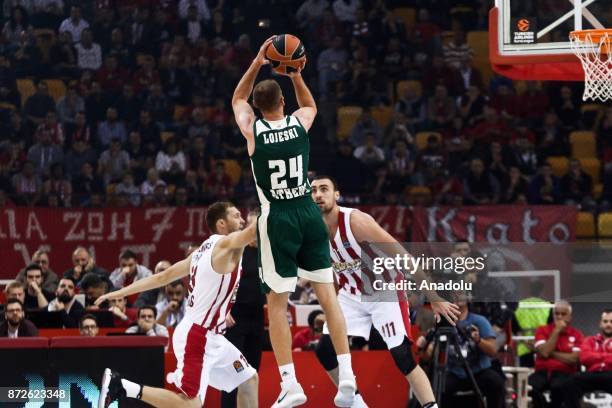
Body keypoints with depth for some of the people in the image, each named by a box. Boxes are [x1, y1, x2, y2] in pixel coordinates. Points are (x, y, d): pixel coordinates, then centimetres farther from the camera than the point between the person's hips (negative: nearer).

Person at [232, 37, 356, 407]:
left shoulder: (252, 130, -6)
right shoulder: (300, 122, -1)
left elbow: (238, 100, 18)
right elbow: (311, 104, 26)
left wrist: (256, 65, 17)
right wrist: (296, 75, 19)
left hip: (276, 220, -3)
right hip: (308, 213, 3)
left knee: (278, 303, 2)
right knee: (327, 294, 8)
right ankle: (347, 375, 3)